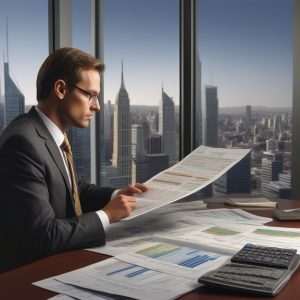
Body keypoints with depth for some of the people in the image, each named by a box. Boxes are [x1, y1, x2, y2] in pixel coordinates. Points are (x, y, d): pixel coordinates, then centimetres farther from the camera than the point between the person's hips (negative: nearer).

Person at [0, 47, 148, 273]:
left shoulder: (53, 134, 4)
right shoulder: (23, 142, -23)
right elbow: (42, 236, -25)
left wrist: (116, 195, 2)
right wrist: (106, 216, -16)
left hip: (57, 258, 8)